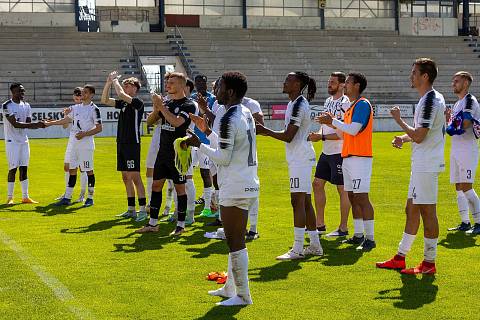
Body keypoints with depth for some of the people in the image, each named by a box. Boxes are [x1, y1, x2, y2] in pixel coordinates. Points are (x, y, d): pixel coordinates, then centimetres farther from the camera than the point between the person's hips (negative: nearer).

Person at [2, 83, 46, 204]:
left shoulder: (26, 106, 9)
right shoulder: (7, 106, -13)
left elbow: (29, 124, 6)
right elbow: (15, 124, -21)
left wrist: (39, 125, -16)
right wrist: (35, 124, -26)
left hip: (24, 141, 6)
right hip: (12, 141, -6)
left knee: (24, 168, 6)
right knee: (13, 169, -5)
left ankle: (25, 197, 10)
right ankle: (9, 197, 4)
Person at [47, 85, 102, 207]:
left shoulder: (94, 109, -7)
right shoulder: (76, 108, 13)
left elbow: (99, 128, -10)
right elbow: (66, 120, 24)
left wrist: (85, 134, -18)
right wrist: (50, 123, 21)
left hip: (86, 144, -7)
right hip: (74, 143, 7)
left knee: (89, 170, -2)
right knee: (72, 170, 8)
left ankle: (90, 198, 7)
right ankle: (67, 198, 11)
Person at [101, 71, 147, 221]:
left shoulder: (138, 102, -9)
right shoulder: (123, 103, 15)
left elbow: (121, 95, -22)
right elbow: (105, 100, 17)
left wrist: (115, 81, -7)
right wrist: (108, 83, 7)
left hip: (132, 144, -9)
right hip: (121, 143, 9)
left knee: (135, 177, -10)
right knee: (126, 178, 11)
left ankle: (143, 210, -8)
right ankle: (131, 210, 17)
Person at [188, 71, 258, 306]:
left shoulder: (229, 119, -18)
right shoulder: (246, 114, 13)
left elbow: (224, 157, -18)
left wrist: (199, 145, -7)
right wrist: (207, 131, 23)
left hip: (234, 188, -10)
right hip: (247, 184, 10)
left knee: (235, 242, -5)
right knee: (236, 239, 18)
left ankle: (242, 295, -1)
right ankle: (230, 287, 28)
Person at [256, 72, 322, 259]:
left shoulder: (298, 105, -16)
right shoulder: (294, 103, 16)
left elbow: (288, 136, -19)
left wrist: (264, 131, -10)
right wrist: (266, 132, 14)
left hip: (300, 158, -10)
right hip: (300, 158, 10)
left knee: (298, 201, -10)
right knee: (305, 202, 13)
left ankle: (297, 249, -10)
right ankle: (315, 245, 19)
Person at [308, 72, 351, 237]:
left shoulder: (345, 103, -15)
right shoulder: (328, 101, 12)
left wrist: (322, 137, -19)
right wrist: (317, 134, 0)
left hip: (340, 152, -9)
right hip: (326, 151, 9)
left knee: (342, 189, -2)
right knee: (317, 184, 12)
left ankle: (343, 228, 6)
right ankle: (320, 225, 21)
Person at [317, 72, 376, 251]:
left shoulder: (362, 104, -11)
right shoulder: (352, 106, 19)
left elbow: (353, 130, -20)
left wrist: (333, 121, -12)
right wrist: (332, 122, 12)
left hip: (359, 158, -10)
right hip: (348, 157, 10)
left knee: (361, 198, -11)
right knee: (352, 197, 12)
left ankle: (370, 238, -11)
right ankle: (358, 235, 18)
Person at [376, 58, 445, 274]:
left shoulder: (430, 101, -17)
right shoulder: (432, 98, 15)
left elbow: (419, 136, -21)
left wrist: (399, 120, -9)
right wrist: (404, 138, 7)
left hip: (427, 165, -11)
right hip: (421, 165, 11)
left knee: (427, 211, -5)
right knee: (412, 209, 14)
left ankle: (429, 263, 1)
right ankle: (400, 258, 22)